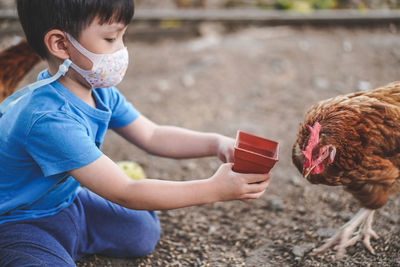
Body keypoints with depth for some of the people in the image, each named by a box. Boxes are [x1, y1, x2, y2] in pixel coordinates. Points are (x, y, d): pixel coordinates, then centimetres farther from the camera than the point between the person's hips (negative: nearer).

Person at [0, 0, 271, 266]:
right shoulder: (50, 120, -35)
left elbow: (152, 135, 3)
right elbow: (124, 193, -31)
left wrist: (217, 144, -13)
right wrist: (213, 189, -31)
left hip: (64, 203, 9)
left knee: (145, 229, 11)